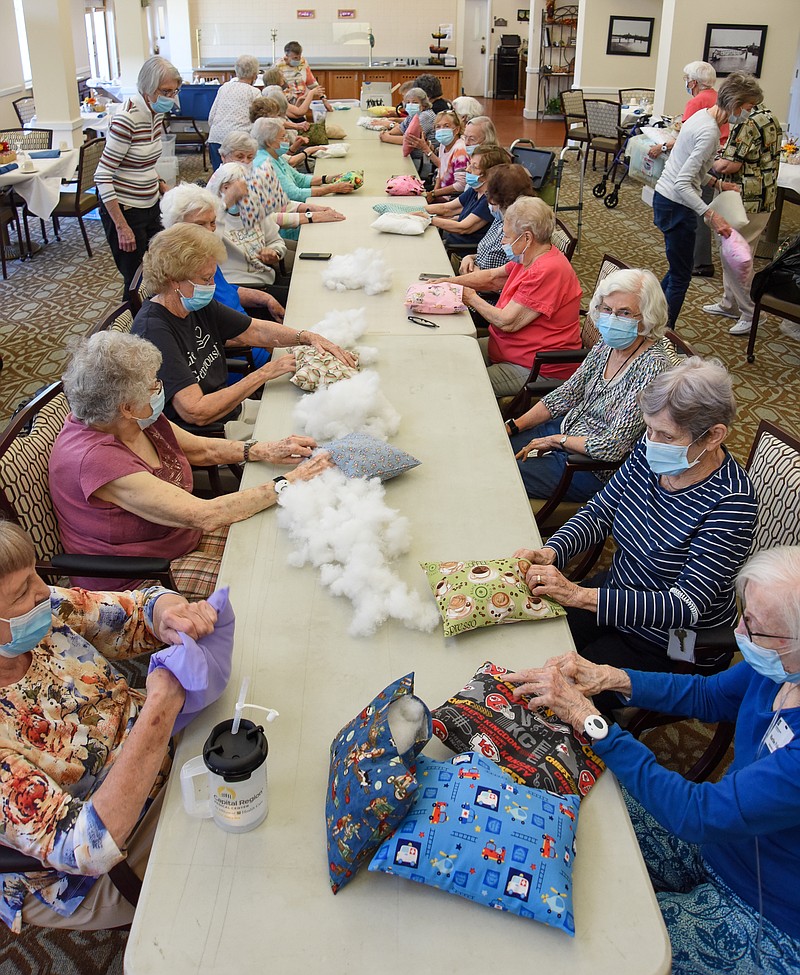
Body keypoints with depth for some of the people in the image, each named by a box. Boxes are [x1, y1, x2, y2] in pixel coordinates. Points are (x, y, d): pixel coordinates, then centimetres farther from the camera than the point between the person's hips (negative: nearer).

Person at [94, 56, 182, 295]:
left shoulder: (157, 113, 4)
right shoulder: (126, 119, -22)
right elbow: (103, 176, -22)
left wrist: (162, 186, 6)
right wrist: (122, 227, -23)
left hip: (150, 206, 8)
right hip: (125, 210, -8)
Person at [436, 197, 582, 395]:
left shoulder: (547, 272, -27)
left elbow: (507, 322, -25)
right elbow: (492, 277, 16)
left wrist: (472, 299, -8)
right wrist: (448, 282, 3)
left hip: (538, 370, -11)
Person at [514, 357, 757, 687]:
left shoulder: (730, 503, -28)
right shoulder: (648, 454, -9)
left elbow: (686, 606, -30)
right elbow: (598, 513, 2)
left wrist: (579, 595, -37)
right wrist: (550, 552, -20)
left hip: (668, 645, -6)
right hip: (617, 593, 7)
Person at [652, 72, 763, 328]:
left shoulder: (702, 115, 8)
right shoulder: (709, 132, -22)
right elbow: (682, 184, -26)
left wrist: (716, 182, 13)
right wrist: (710, 215, -29)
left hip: (663, 196, 10)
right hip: (677, 206, -10)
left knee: (678, 270, 20)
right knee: (680, 277, 0)